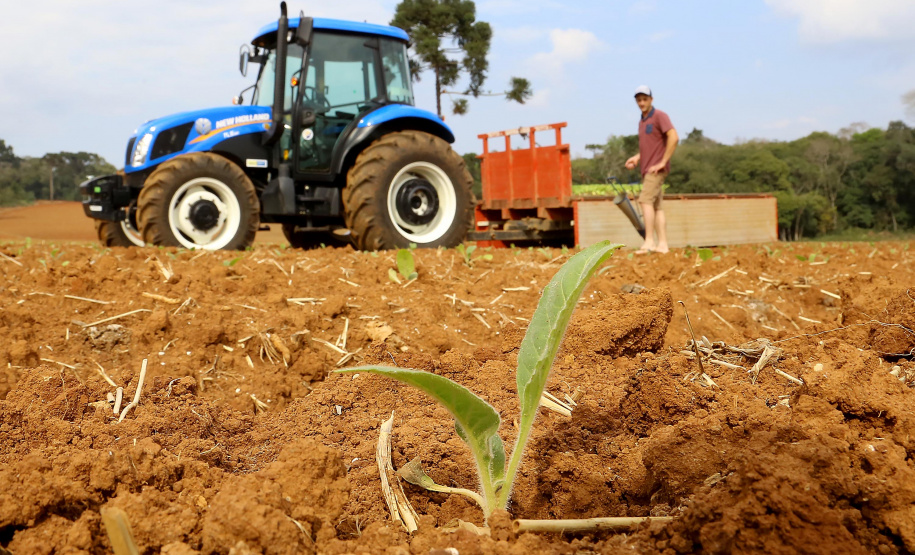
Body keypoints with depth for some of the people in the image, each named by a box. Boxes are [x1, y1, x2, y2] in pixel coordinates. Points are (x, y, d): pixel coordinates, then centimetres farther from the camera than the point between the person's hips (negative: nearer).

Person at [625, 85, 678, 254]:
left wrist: (663, 162, -19)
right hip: (647, 169, 9)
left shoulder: (659, 116, -7)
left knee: (645, 200, -19)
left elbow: (674, 138, -19)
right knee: (657, 206, 5)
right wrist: (637, 158, 12)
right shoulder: (642, 121, 19)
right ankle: (662, 244, 5)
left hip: (657, 168, -9)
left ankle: (649, 241, -22)